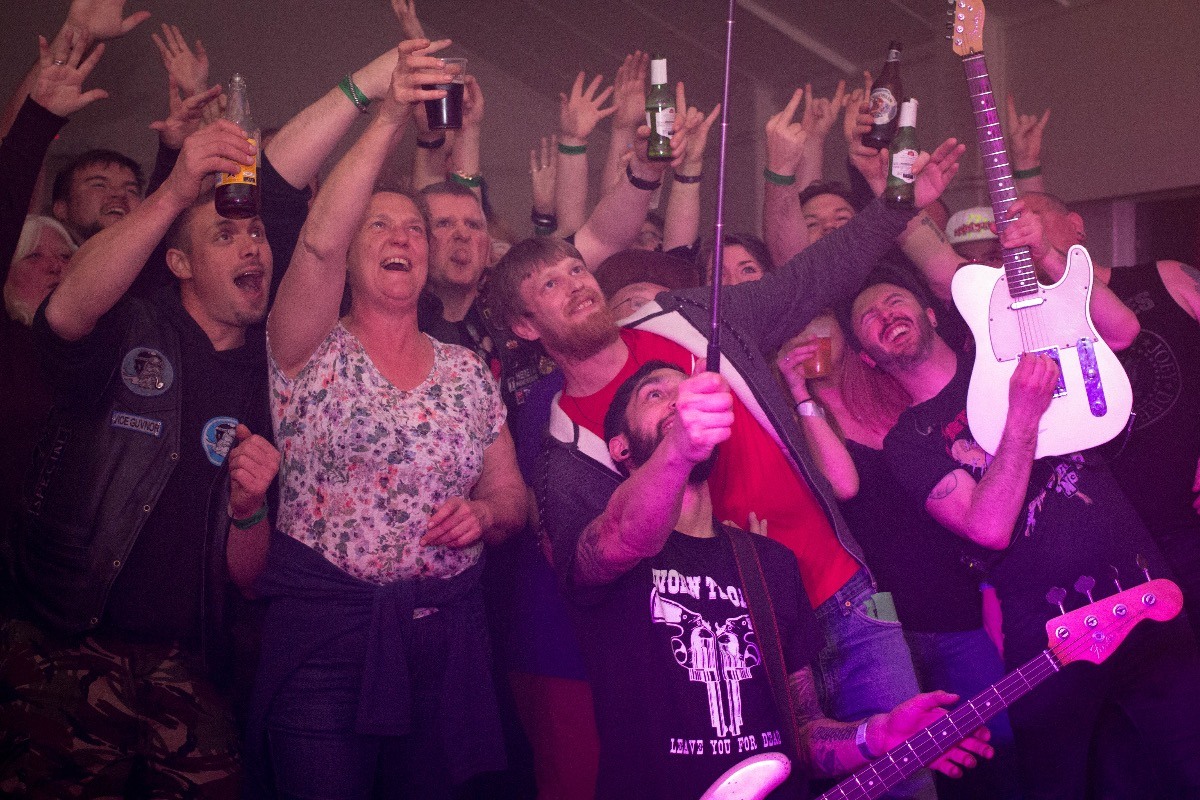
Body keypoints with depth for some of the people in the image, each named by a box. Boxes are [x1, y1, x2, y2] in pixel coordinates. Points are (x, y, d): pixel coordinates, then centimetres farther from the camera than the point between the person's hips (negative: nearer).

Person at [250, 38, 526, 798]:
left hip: (446, 634, 3)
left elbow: (513, 497, 12)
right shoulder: (312, 352, -1)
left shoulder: (469, 371, 9)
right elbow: (318, 243, -20)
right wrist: (389, 119, -26)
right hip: (323, 628, -3)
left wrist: (483, 514, -11)